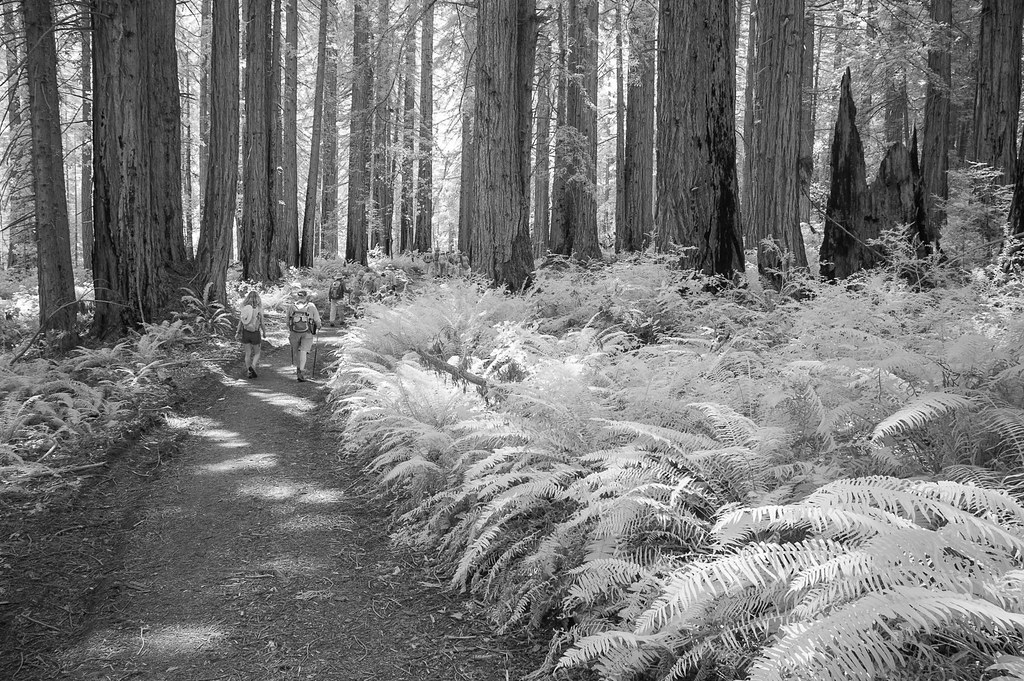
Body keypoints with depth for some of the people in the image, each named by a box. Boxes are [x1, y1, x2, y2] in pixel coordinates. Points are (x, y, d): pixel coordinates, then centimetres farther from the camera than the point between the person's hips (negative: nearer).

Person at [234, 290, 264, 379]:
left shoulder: (244, 307, -4)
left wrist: (237, 333, 6)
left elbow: (240, 321, -2)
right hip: (255, 334, -3)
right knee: (257, 353, 14)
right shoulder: (259, 309, -11)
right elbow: (262, 323, -5)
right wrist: (264, 333, 10)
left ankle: (248, 372, 16)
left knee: (248, 354, 15)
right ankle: (252, 367, -10)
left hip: (245, 332, 3)